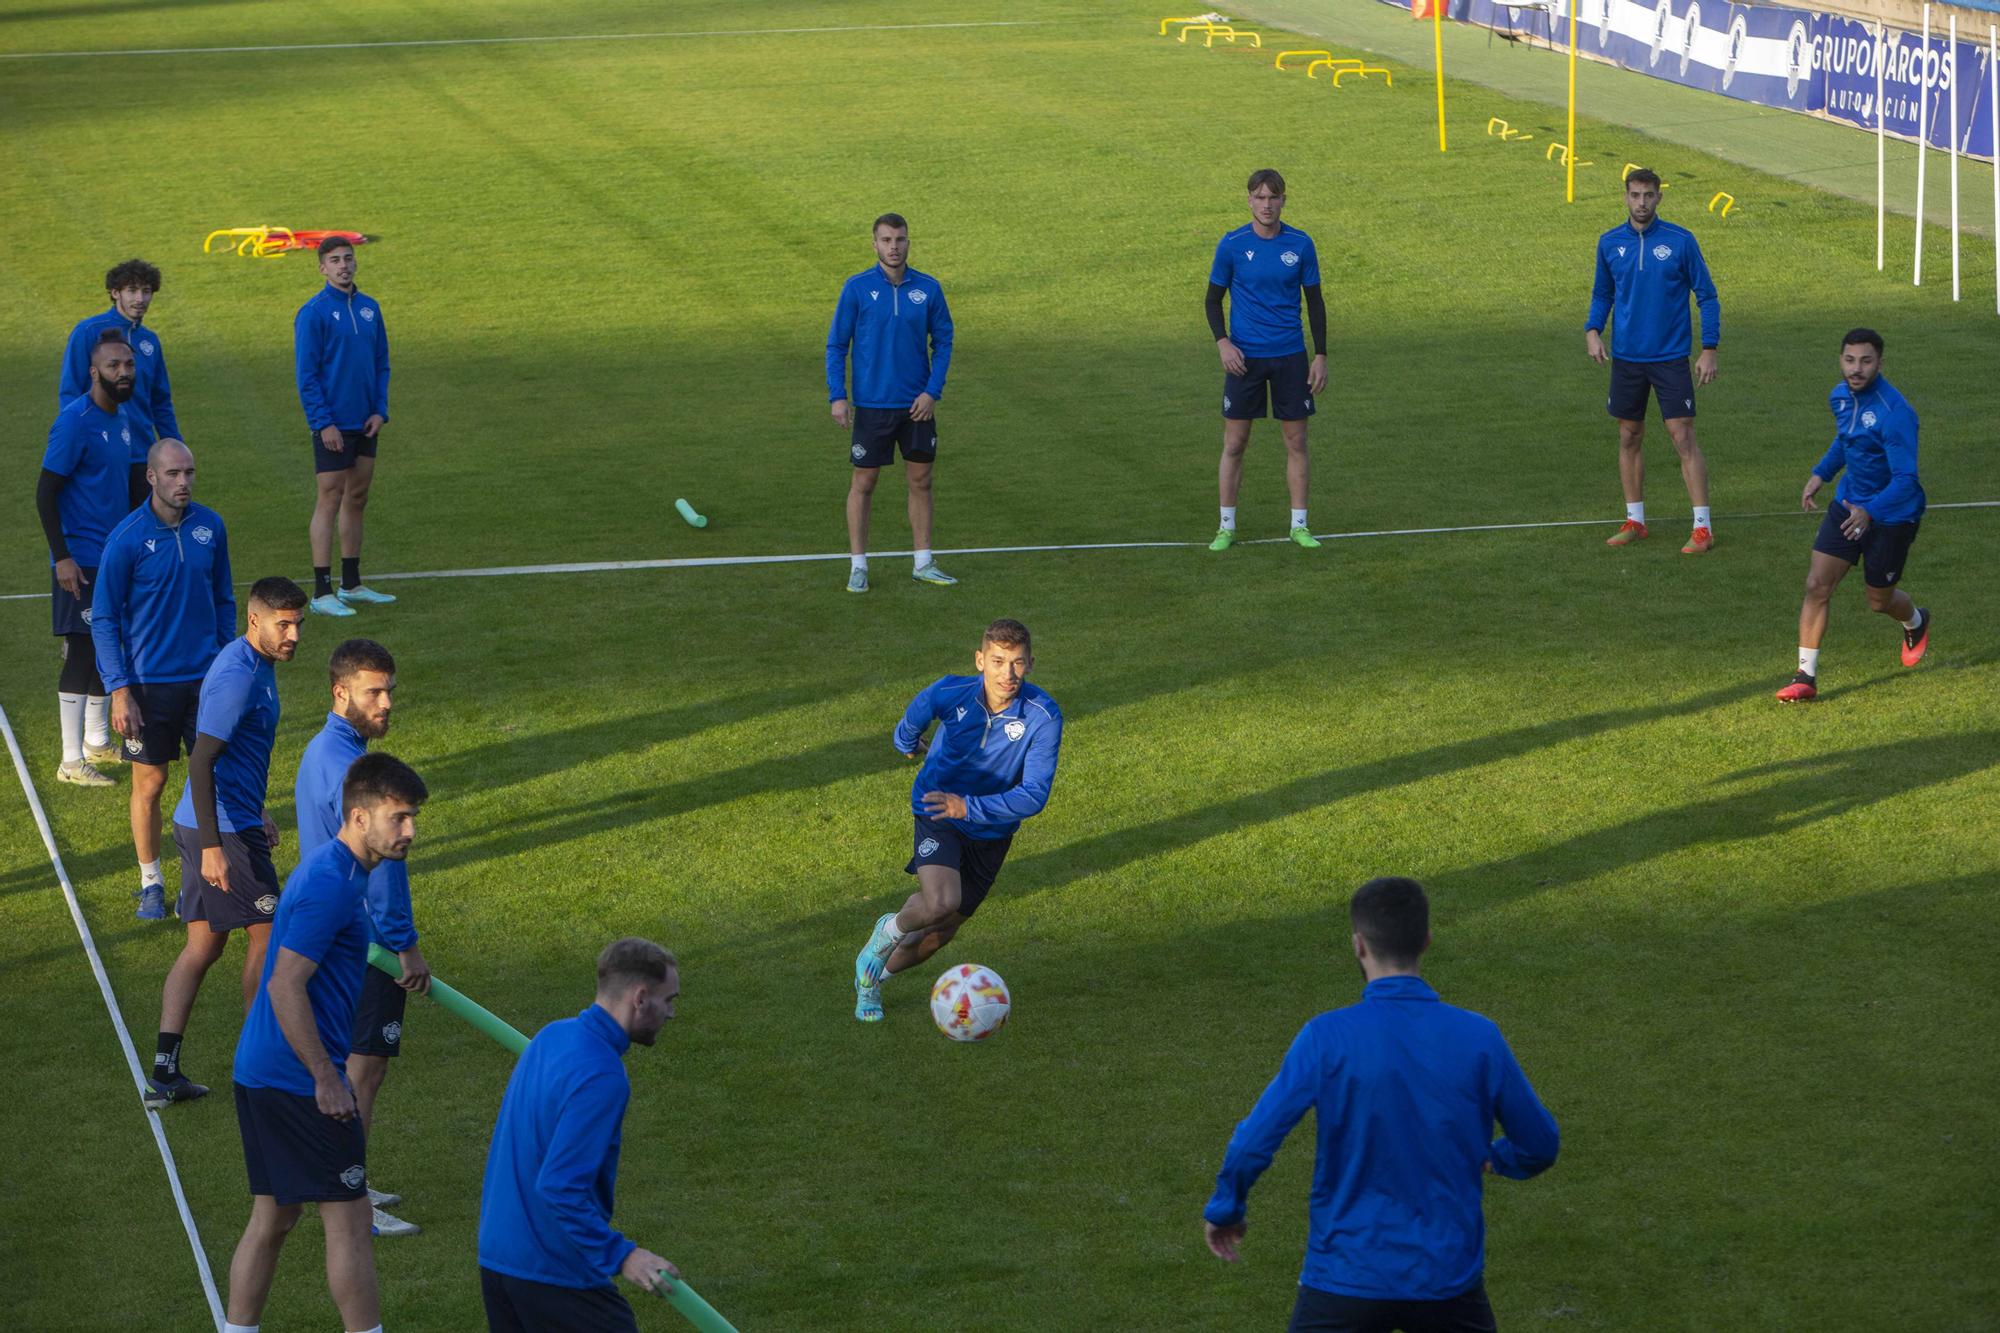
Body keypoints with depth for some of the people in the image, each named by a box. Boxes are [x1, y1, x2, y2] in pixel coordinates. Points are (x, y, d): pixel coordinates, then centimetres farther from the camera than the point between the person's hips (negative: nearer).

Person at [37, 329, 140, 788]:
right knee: (82, 654, -7)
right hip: (81, 561, -8)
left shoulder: (123, 418, 9)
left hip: (115, 556, 8)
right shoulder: (75, 421, -17)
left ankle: (98, 742, 30)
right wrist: (62, 557, -20)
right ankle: (72, 762, -2)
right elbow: (46, 492, -17)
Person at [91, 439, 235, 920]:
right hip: (150, 682, -3)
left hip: (207, 678, 3)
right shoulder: (127, 538, -12)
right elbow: (103, 618, -7)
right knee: (149, 783, 5)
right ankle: (151, 883, 21)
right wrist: (118, 690, -12)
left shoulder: (210, 526, 0)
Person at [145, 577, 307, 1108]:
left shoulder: (256, 666, 12)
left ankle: (165, 1072, 5)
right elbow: (201, 761, -24)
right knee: (268, 933, 4)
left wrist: (256, 814, 34)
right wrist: (211, 847, -26)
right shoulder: (237, 675, -20)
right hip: (223, 830, -10)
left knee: (203, 945, 8)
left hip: (213, 826, 10)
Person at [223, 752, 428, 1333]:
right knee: (349, 1218, -4)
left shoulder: (335, 872, 13)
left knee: (273, 1217, 13)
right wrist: (328, 1081, -21)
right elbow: (285, 986, -23)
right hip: (298, 1080, -10)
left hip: (260, 1076, 10)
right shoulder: (330, 884, -19)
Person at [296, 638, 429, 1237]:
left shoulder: (322, 751, 12)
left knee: (347, 1064, 18)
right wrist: (405, 945, -20)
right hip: (365, 941, -10)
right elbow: (374, 865, -24)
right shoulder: (349, 767, -22)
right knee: (364, 1070, -5)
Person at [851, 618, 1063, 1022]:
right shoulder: (950, 693, -23)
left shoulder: (1044, 716, -27)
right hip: (936, 813, -2)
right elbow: (916, 715, 3)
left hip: (992, 830, 2)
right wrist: (907, 742, 24)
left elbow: (1034, 796, -27)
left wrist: (969, 806, -38)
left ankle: (870, 977, 40)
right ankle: (890, 929, 6)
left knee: (940, 933, 12)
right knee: (941, 903, -28)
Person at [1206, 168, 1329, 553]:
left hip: (1290, 357, 1)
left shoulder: (1300, 244, 0)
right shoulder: (1232, 245, -4)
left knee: (1296, 441, 4)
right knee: (1234, 443, 1)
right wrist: (1223, 343, -11)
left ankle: (1299, 525, 12)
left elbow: (1314, 301, 7)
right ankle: (1227, 527, 10)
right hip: (1244, 357, -1)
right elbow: (1214, 299, 4)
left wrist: (1320, 355, 2)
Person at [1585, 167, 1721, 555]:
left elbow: (1707, 296, -2)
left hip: (1670, 358, -4)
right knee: (1629, 439, 9)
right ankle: (1634, 521, 20)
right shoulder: (1610, 243, 3)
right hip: (1626, 359, 4)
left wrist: (1709, 349, -8)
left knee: (1684, 438, -7)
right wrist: (1592, 330, -3)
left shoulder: (1681, 241, -7)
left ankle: (1703, 526, -4)